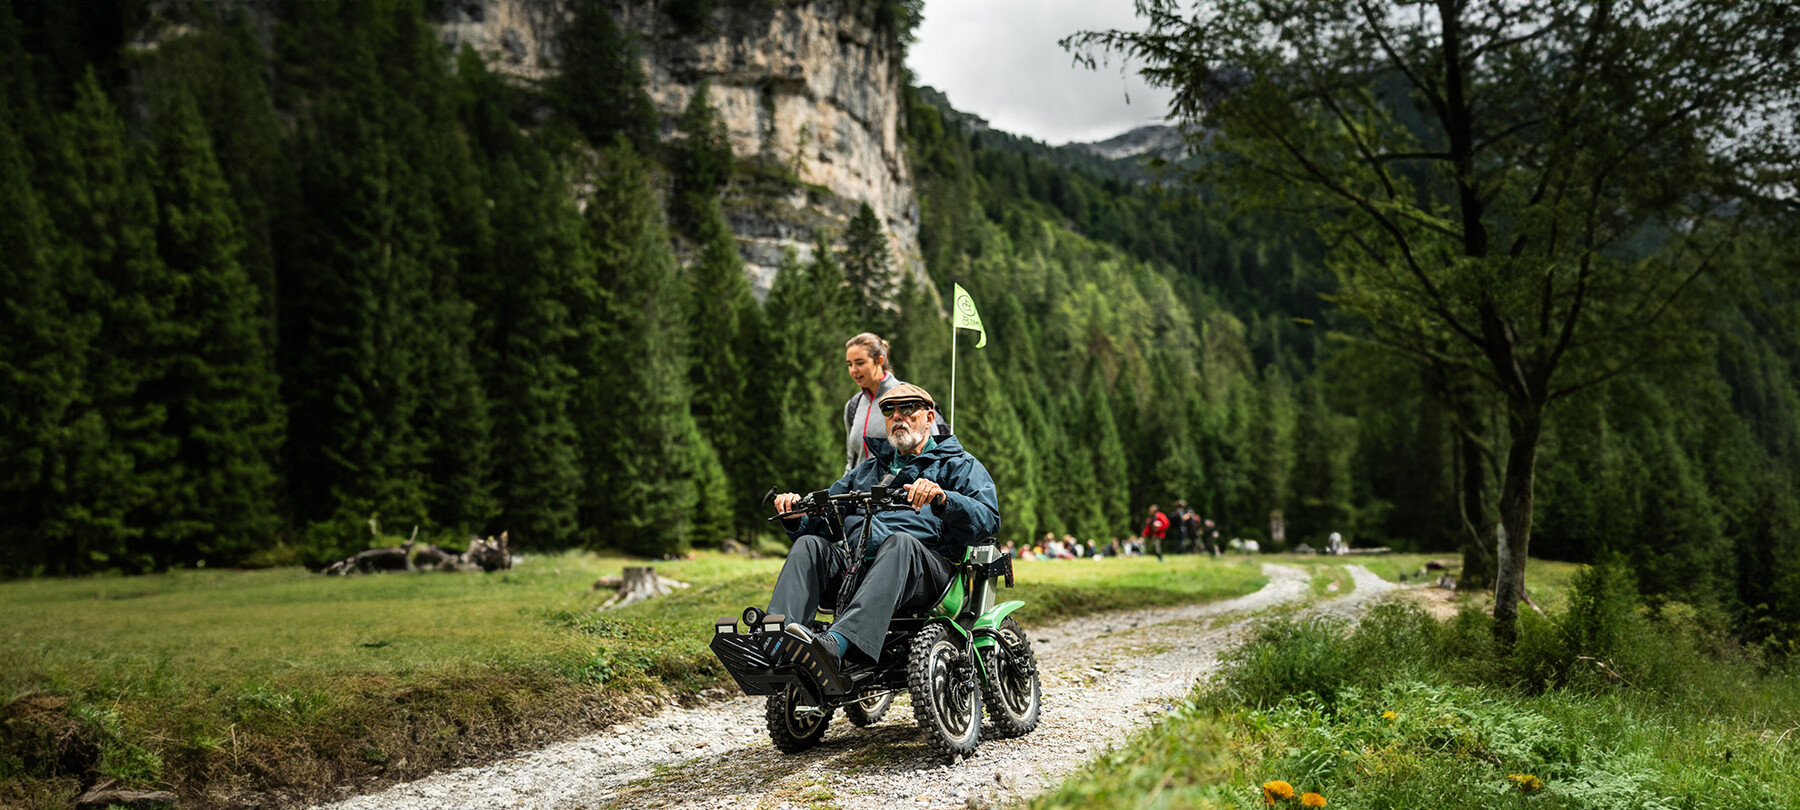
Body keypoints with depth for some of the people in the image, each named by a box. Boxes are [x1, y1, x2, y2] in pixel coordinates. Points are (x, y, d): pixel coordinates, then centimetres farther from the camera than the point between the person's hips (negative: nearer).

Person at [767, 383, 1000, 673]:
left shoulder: (960, 465, 18)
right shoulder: (868, 469, 35)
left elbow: (989, 520, -1)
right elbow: (824, 519, 29)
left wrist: (942, 499, -20)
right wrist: (794, 514, 5)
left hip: (926, 566, -5)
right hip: (855, 564, 5)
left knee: (900, 541, -37)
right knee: (810, 544, -21)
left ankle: (836, 644, -59)